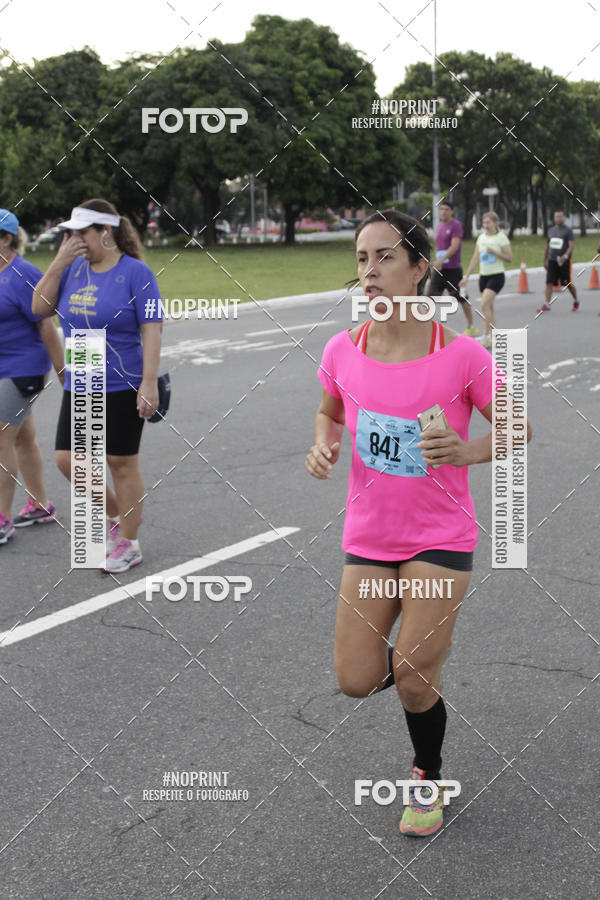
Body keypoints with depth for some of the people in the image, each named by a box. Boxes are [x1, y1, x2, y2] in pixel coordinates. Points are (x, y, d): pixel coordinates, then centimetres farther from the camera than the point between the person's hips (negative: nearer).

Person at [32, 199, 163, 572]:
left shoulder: (136, 273, -10)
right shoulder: (74, 269, 7)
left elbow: (151, 330, -13)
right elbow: (40, 308, 5)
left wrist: (149, 383, -20)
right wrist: (59, 263, -6)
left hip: (121, 387, -6)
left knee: (121, 463, 2)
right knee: (68, 459, 5)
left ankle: (128, 544, 17)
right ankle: (116, 516, 27)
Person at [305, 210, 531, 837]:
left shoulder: (462, 356, -17)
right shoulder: (343, 351, -7)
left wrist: (467, 451, -24)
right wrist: (323, 445, -8)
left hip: (441, 539, -3)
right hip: (368, 537, 4)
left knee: (413, 682, -4)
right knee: (355, 681, -1)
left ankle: (427, 778, 28)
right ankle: (412, 653, 37)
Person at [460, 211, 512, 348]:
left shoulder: (501, 237, -6)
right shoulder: (481, 237, 10)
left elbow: (509, 257, -8)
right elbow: (475, 258, 14)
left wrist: (494, 252, -21)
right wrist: (466, 276, 10)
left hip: (497, 276, -6)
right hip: (483, 275, 6)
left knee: (484, 304, -19)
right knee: (489, 307, 8)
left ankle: (486, 335, -15)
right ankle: (493, 337, 16)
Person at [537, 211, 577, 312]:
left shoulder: (568, 231, -4)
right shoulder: (551, 230, 14)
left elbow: (572, 245, -14)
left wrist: (566, 256, -29)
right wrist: (545, 260, 19)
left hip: (564, 262, -4)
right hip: (552, 261, 4)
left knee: (569, 284, 5)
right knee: (549, 282, -7)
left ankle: (576, 301, 28)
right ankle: (546, 304, -11)